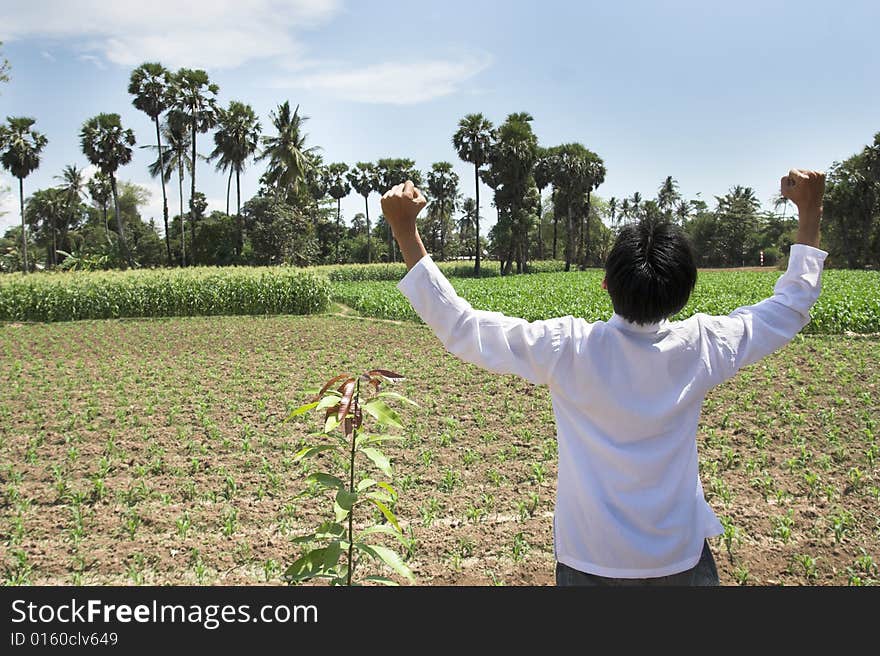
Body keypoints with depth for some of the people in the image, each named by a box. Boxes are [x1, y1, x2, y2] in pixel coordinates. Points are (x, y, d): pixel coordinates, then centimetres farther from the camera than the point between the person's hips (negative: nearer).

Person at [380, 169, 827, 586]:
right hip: (681, 557, 2)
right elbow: (790, 306, -1)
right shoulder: (699, 347, -17)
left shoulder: (568, 349, -24)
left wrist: (404, 231, -17)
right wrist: (810, 211, 5)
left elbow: (459, 327, -19)